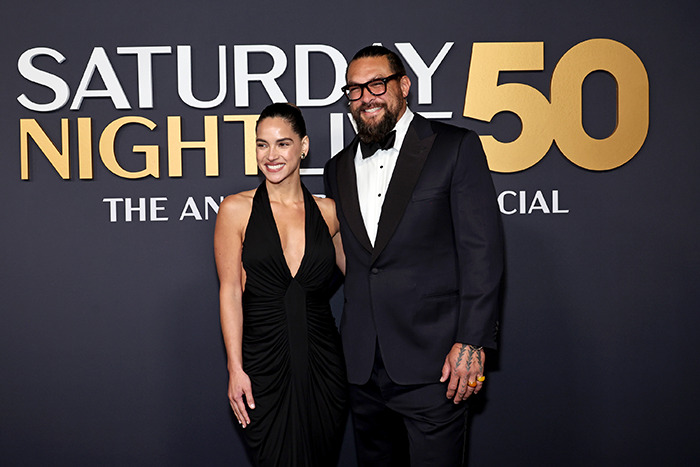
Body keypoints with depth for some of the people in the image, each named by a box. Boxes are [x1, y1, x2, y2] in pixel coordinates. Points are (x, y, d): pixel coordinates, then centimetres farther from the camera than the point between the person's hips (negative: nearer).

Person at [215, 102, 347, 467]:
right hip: (264, 362, -2)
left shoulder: (328, 211, 5)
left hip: (322, 364, 3)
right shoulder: (236, 209, -2)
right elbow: (230, 291, -4)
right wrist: (235, 368, -8)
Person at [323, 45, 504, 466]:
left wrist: (472, 341, -12)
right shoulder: (338, 168, 15)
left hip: (431, 363, -5)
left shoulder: (456, 148, -2)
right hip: (363, 367, 5)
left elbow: (482, 249, -7)